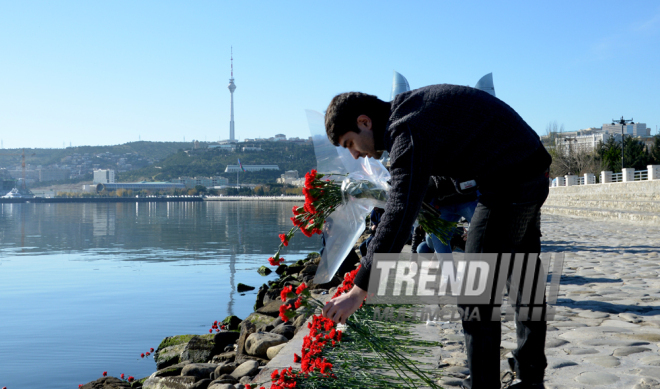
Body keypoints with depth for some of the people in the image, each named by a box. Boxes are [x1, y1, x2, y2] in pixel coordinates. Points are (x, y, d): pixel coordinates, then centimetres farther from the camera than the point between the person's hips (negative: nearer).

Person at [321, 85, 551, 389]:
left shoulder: (408, 129, -21)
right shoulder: (407, 108, 9)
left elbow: (399, 215, -29)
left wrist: (359, 290, -28)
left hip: (509, 184, -11)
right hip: (532, 176, 11)